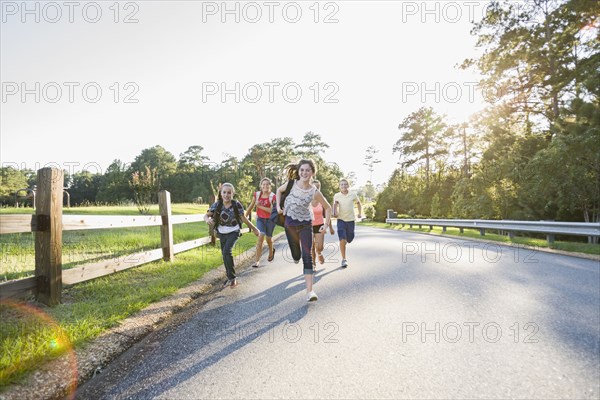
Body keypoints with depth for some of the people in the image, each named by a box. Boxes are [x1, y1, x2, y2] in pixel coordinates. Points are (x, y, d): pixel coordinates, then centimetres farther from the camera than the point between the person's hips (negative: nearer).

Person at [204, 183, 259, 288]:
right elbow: (206, 215, -11)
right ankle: (230, 278, 32)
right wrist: (207, 219, -35)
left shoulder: (236, 204, -14)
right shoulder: (217, 204, -9)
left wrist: (254, 228, 3)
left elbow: (244, 219, -4)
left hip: (233, 232, -4)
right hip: (222, 233, 4)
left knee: (227, 251, -24)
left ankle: (232, 278, -10)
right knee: (225, 255, 12)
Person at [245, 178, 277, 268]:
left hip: (270, 219, -1)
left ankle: (271, 252, 48)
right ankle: (257, 261, -11)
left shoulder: (272, 196, -14)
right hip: (260, 219, 2)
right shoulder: (257, 194, -4)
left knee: (268, 238, 14)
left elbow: (272, 210, -21)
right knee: (260, 236, -14)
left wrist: (260, 206, -23)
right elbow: (251, 206, 7)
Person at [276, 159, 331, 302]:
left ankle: (309, 291, -12)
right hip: (290, 223, 2)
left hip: (305, 224, -2)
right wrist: (278, 206, -1)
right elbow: (279, 190, 9)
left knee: (307, 255, -12)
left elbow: (327, 207, -1)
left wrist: (326, 223, -8)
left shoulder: (315, 192, -17)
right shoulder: (291, 184, -13)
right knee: (296, 255, 15)